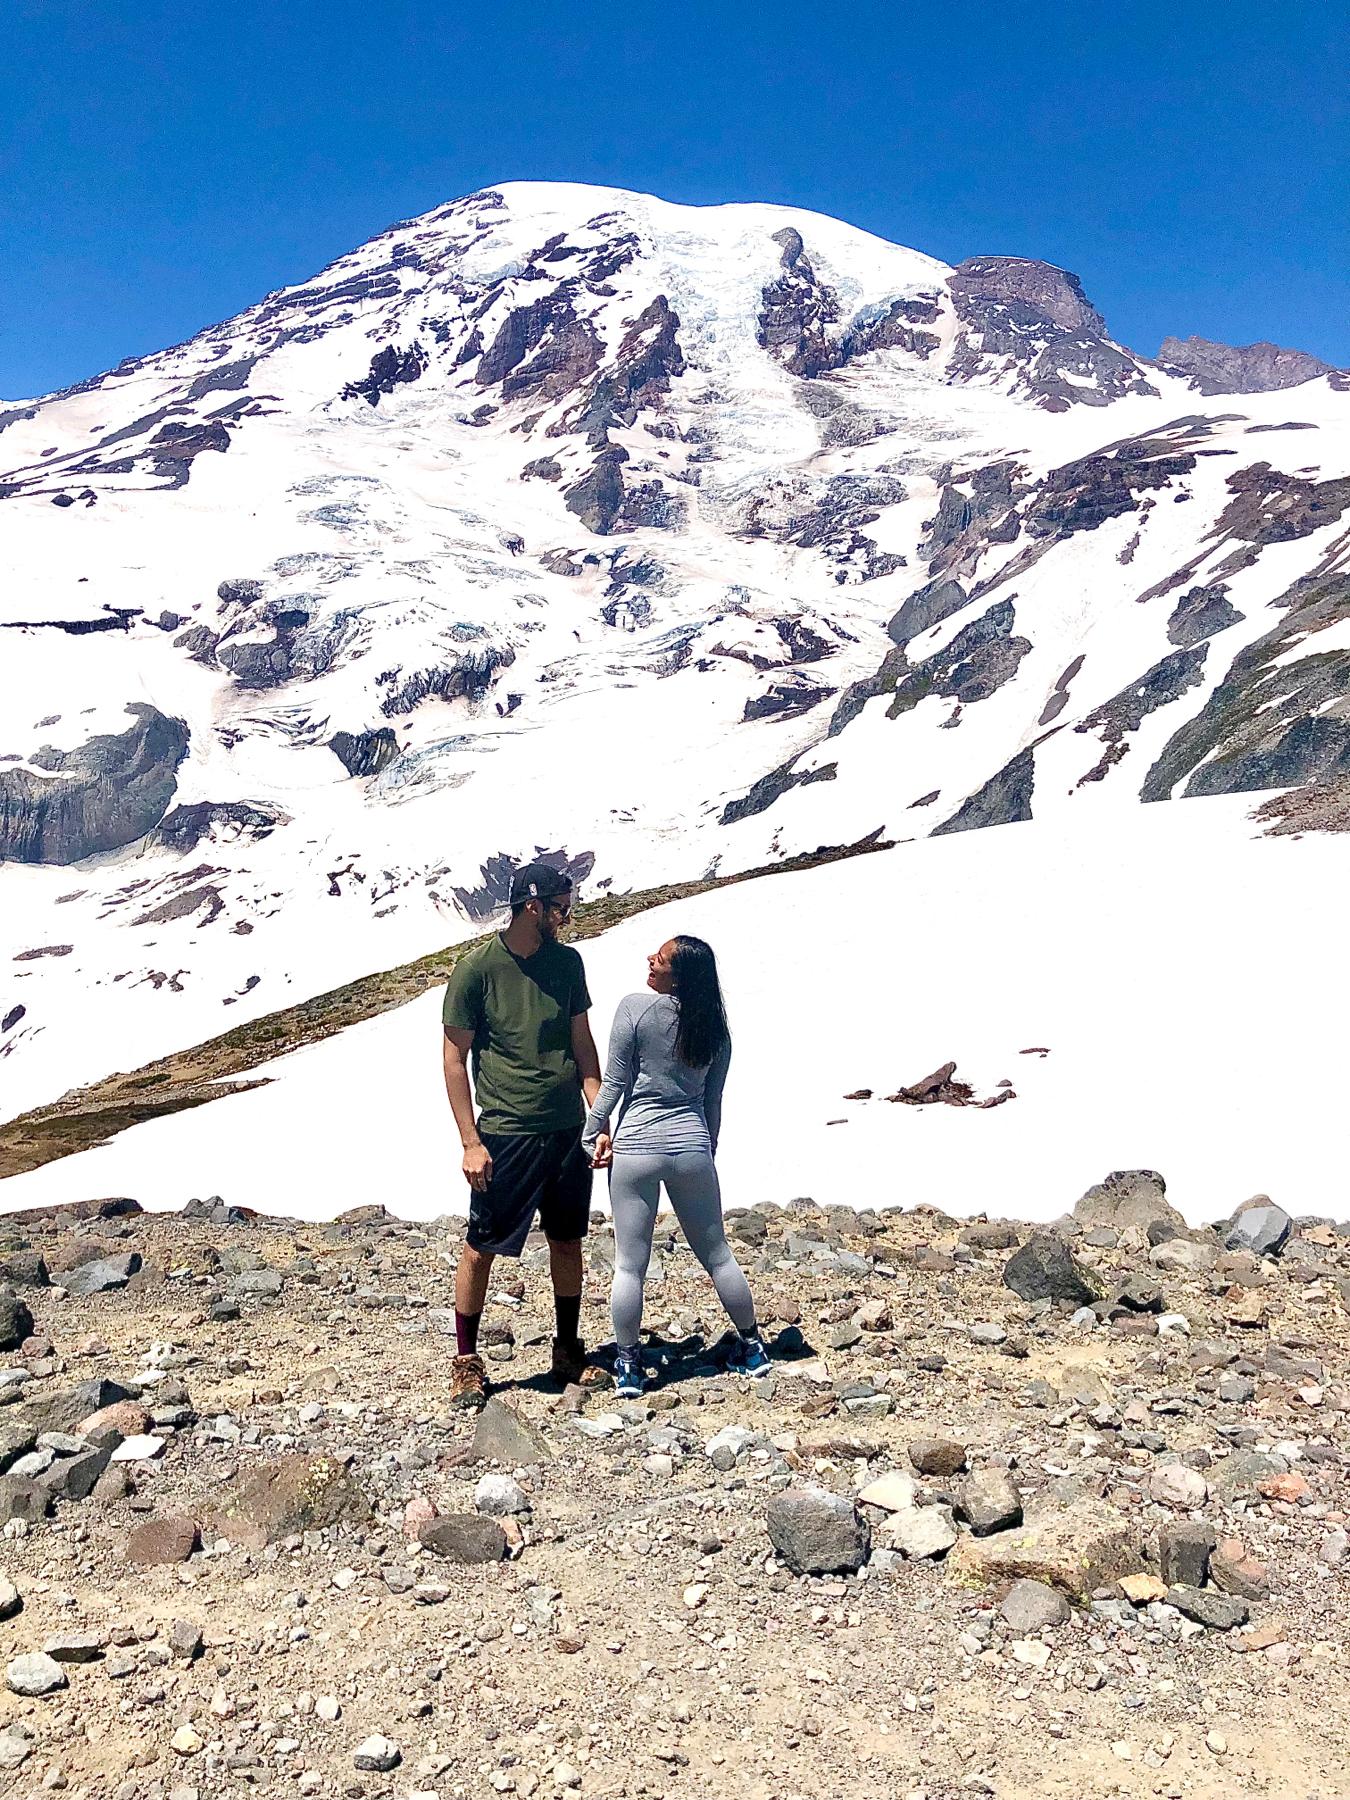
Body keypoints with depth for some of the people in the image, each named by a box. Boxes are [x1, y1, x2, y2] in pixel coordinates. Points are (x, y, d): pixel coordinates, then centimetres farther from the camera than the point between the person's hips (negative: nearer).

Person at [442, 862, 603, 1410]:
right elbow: (455, 1058, -7)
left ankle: (568, 1352, 32)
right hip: (505, 1134, -5)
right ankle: (467, 1363, 21)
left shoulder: (567, 962, 5)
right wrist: (470, 1141, -10)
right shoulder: (476, 968, -10)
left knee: (568, 1241, 14)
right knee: (480, 1248, 3)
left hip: (568, 1130, 5)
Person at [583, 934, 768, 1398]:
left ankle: (628, 1365, 17)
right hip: (692, 1147, 4)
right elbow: (712, 1101, 9)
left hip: (636, 1146, -4)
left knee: (630, 1265, 7)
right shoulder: (714, 1027, 3)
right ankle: (751, 1347, 29)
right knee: (717, 1255, 17)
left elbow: (614, 1083, -8)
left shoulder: (634, 1008, -10)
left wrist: (592, 1136, 3)